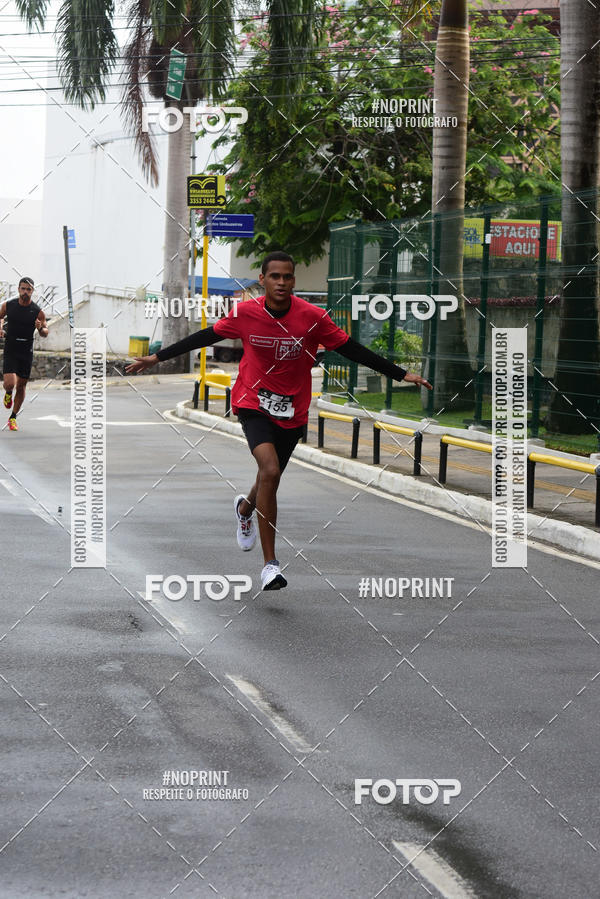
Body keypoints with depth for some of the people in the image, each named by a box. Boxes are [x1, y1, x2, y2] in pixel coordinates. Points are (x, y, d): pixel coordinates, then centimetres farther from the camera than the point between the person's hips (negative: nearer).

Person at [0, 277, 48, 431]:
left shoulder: (38, 312, -6)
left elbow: (45, 333, 4)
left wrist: (40, 328, -19)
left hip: (27, 353, 1)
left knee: (21, 386, 8)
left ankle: (13, 417, 25)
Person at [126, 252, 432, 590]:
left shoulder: (312, 317, -10)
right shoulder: (246, 313, -8)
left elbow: (353, 350, -4)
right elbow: (206, 337, 5)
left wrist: (401, 374, -5)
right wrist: (157, 357, 8)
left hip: (292, 413, 2)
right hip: (254, 404, -2)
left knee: (269, 481, 13)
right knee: (270, 471, -24)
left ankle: (246, 508, 55)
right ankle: (271, 563, -19)